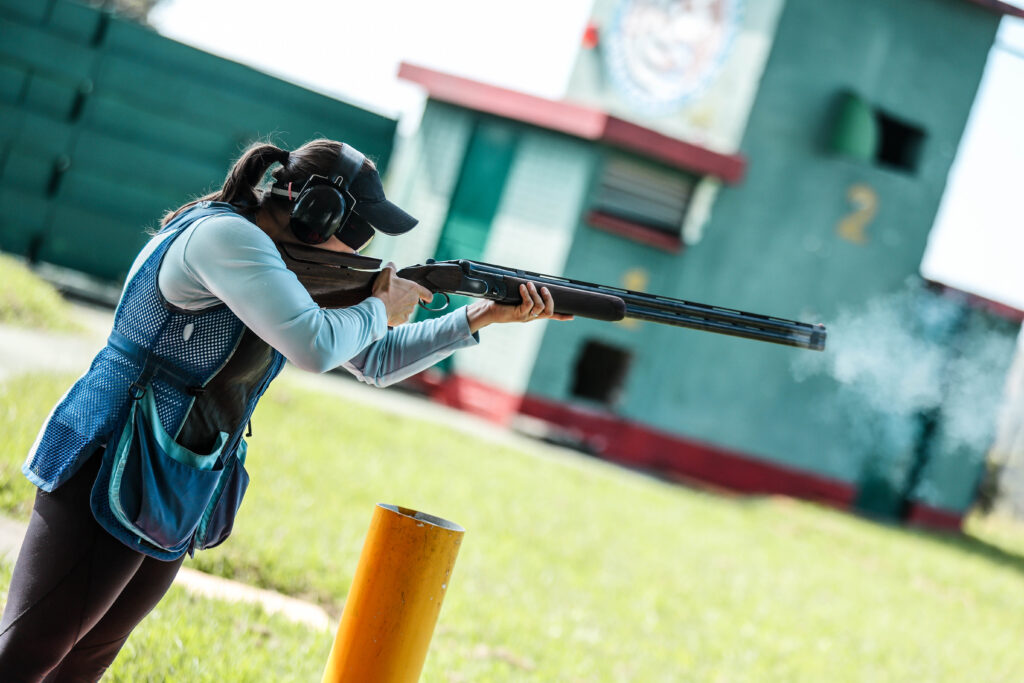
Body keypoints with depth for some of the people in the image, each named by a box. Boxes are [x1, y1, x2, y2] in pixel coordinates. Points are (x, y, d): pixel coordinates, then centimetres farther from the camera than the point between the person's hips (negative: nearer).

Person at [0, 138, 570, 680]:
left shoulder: (294, 267, 12)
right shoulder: (224, 235, -17)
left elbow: (375, 362, 19)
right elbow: (315, 345, -29)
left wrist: (481, 316, 12)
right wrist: (380, 309, -9)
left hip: (170, 512, 9)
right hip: (111, 481, -9)